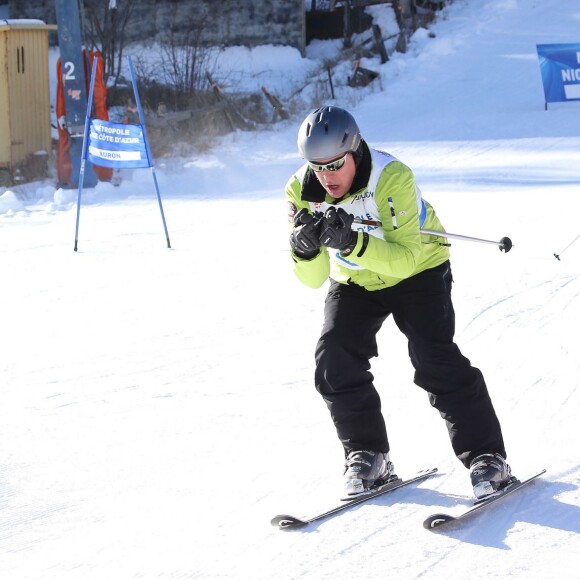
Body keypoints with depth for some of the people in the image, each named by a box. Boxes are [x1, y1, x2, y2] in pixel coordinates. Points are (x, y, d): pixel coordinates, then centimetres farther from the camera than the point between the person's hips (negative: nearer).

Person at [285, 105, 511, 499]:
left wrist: (352, 241, -50)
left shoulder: (393, 178, -33)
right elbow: (312, 279, -17)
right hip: (353, 282, 4)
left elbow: (404, 259, -36)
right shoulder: (302, 192, -19)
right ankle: (367, 455, 2)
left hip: (417, 271, -4)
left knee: (435, 360, -18)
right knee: (335, 362, -14)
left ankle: (486, 456, -9)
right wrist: (305, 248, -40)